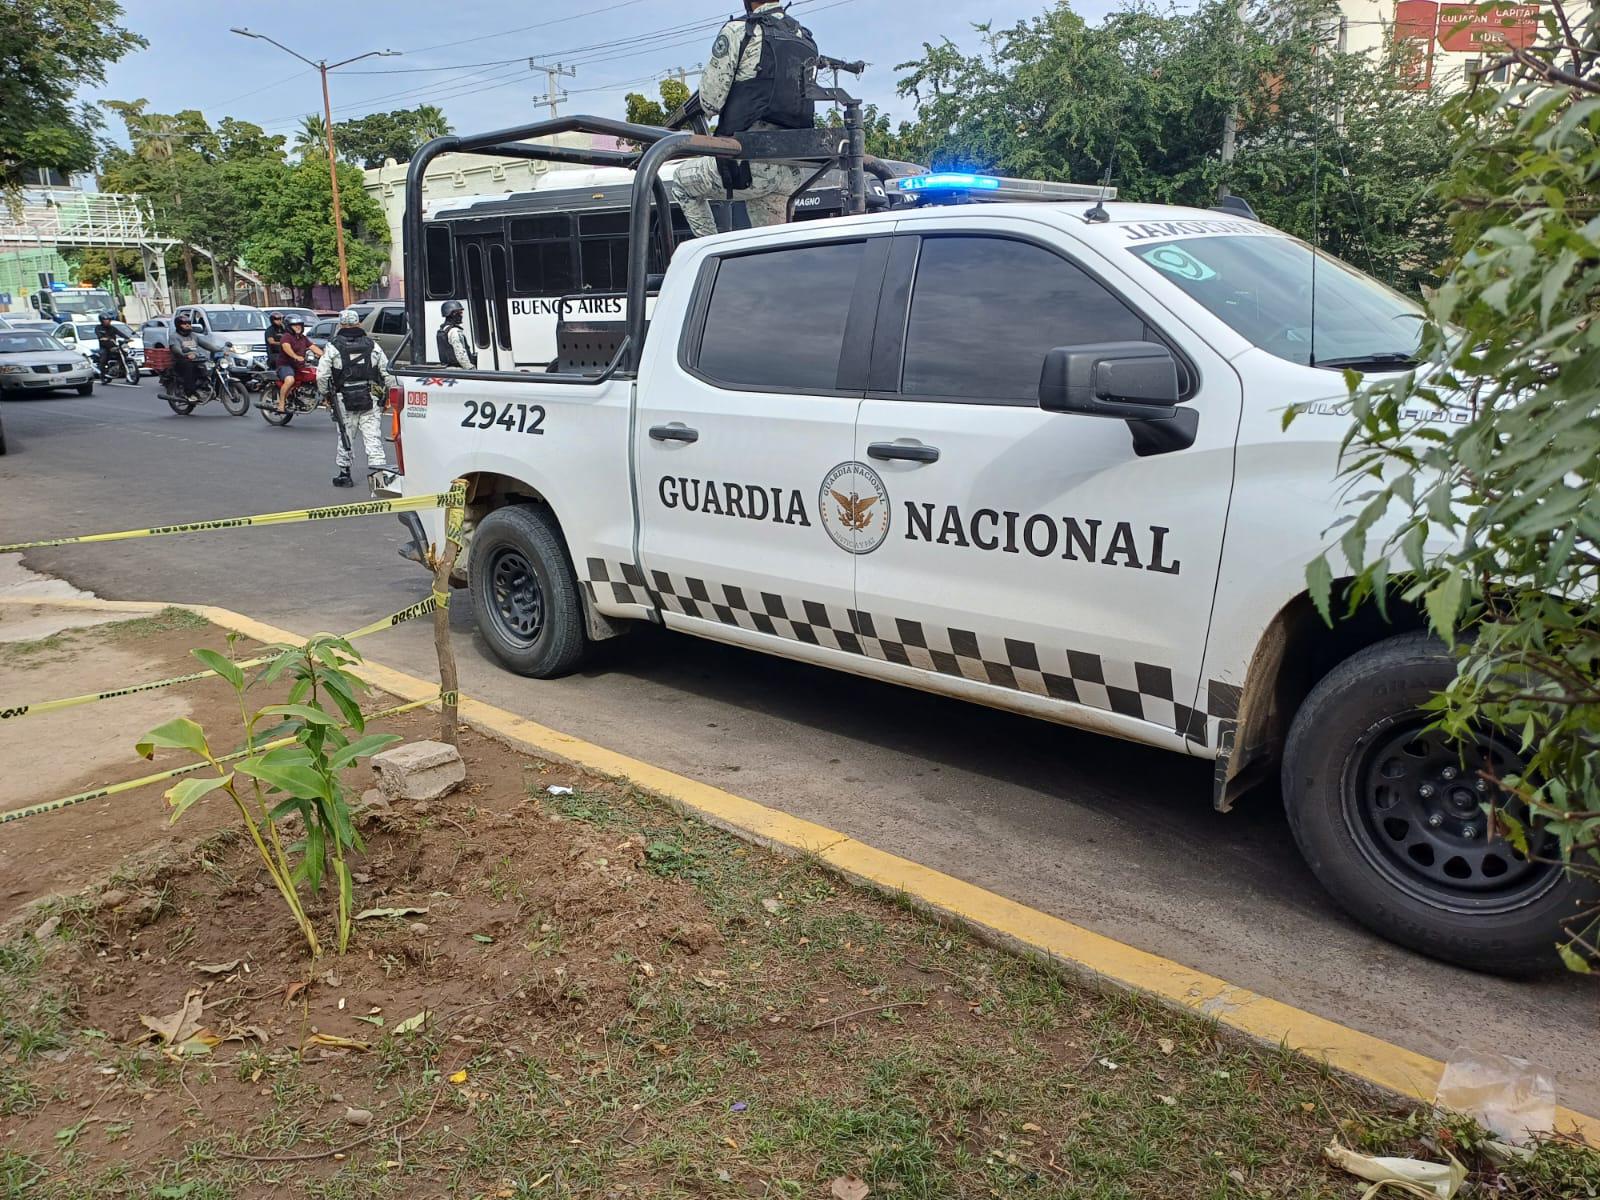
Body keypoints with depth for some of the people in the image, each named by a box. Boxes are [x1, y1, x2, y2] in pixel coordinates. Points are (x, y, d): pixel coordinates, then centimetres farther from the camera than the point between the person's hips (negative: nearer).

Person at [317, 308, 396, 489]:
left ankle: (344, 473, 21)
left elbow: (322, 375, -4)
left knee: (346, 437, 11)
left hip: (344, 401, -1)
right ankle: (379, 472, -10)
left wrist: (323, 393, 12)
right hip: (370, 400, 1)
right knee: (373, 437, -1)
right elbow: (387, 373, 3)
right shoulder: (372, 345, 3)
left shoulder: (333, 347, -3)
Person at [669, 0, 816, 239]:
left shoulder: (739, 31, -6)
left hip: (752, 163, -6)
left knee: (682, 182, 18)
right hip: (793, 172, 6)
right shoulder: (806, 38, 14)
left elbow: (710, 99, -7)